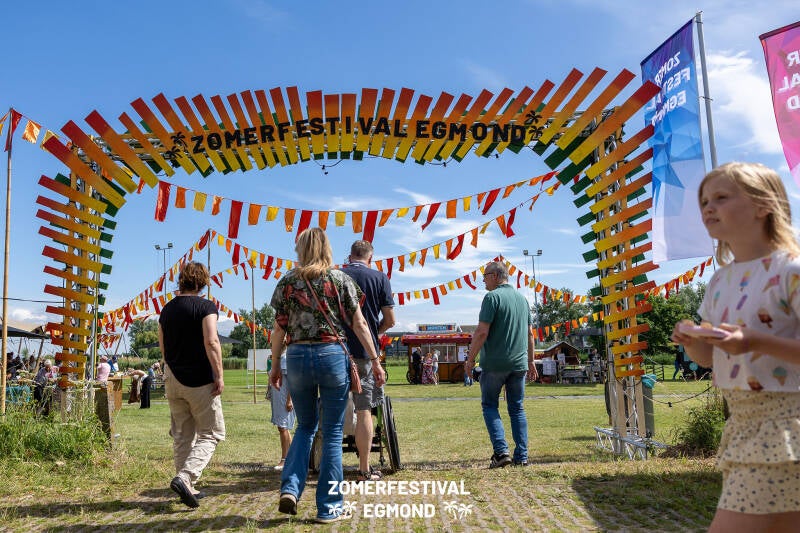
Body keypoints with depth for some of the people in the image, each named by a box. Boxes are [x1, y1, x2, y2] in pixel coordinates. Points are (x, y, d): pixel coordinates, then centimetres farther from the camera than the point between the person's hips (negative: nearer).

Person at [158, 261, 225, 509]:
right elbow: (211, 341, -20)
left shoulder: (167, 309, 8)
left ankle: (188, 488, 18)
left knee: (182, 435, 14)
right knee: (211, 434, 4)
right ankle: (185, 477, -14)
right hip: (200, 380, -6)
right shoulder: (205, 306, -10)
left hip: (173, 379, 6)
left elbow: (162, 345, 15)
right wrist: (219, 375, -16)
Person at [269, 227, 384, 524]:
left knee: (305, 426, 20)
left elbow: (279, 329, 6)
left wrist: (275, 366, 15)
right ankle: (328, 507, 10)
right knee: (332, 432, 6)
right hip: (333, 355, -2)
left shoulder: (287, 282, 6)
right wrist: (375, 361, 5)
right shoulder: (341, 279, 2)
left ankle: (290, 488, 4)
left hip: (297, 356, 2)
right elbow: (359, 325, 0)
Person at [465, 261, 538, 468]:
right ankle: (521, 456, 9)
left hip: (494, 363, -6)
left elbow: (482, 332, -16)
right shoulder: (522, 298, 13)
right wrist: (530, 361, 21)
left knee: (490, 406, 6)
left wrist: (470, 358, -8)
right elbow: (530, 333, 15)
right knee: (517, 409, 11)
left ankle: (501, 451, -6)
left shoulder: (492, 297, -10)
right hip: (519, 363, 6)